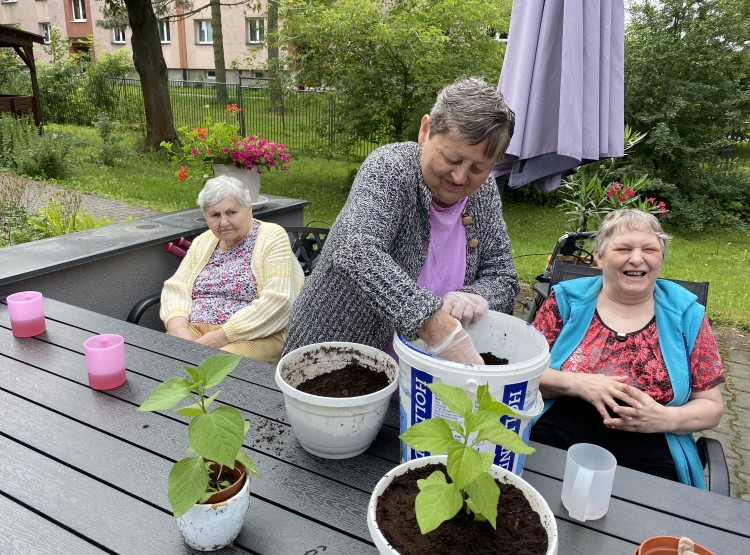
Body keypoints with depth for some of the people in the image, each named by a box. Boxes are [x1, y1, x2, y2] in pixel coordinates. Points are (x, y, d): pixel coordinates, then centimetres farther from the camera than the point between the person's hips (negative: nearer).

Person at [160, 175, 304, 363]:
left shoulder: (272, 238, -5)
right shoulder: (202, 242, 15)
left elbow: (277, 301, -15)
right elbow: (176, 286, 9)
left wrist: (223, 336, -20)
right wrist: (179, 328, -12)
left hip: (254, 336, -5)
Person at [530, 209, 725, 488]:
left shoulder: (686, 314, 8)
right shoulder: (566, 299, 6)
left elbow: (711, 406, 11)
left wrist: (665, 419, -10)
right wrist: (577, 383, -15)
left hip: (648, 447, 2)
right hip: (557, 436, -1)